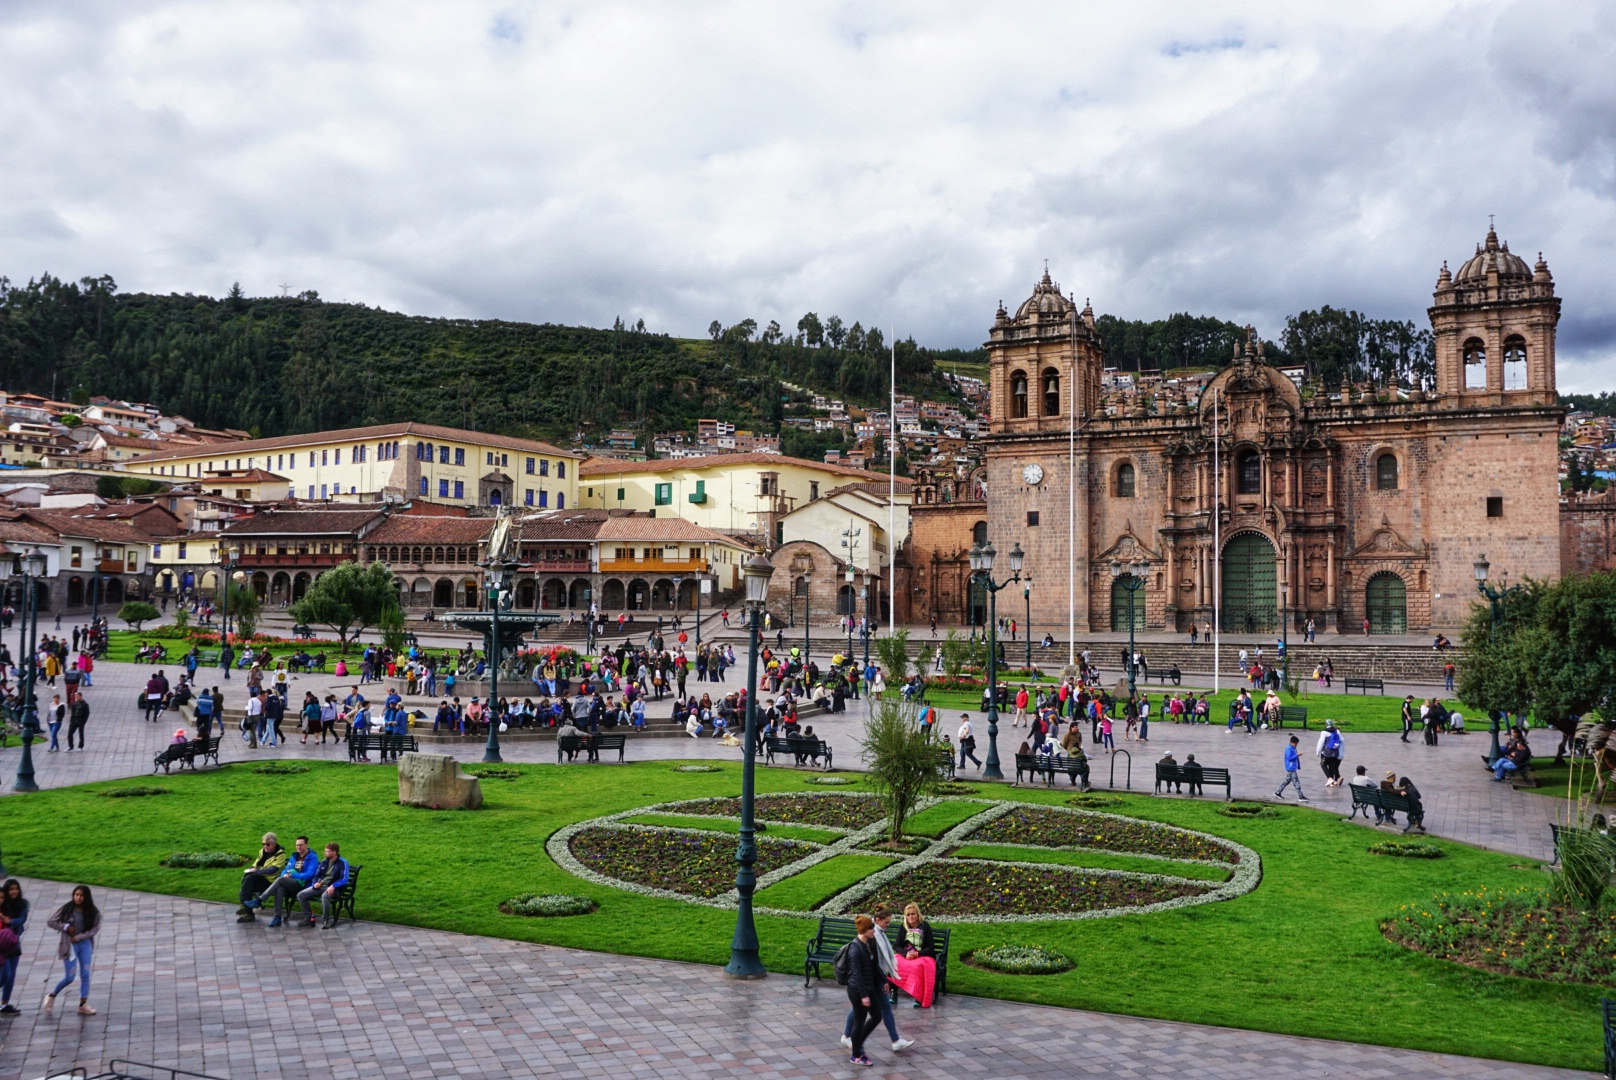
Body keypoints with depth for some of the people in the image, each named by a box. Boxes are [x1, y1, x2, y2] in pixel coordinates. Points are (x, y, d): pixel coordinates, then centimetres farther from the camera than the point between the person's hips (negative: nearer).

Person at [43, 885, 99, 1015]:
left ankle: (83, 1005, 6)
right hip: (69, 945, -2)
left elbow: (95, 928, -5)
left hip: (85, 944, 2)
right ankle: (52, 996, 25)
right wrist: (66, 927, -15)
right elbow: (50, 922, -3)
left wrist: (79, 937, -14)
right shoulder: (66, 909, -7)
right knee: (69, 978, -2)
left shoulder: (92, 912, -2)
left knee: (85, 975, -1)